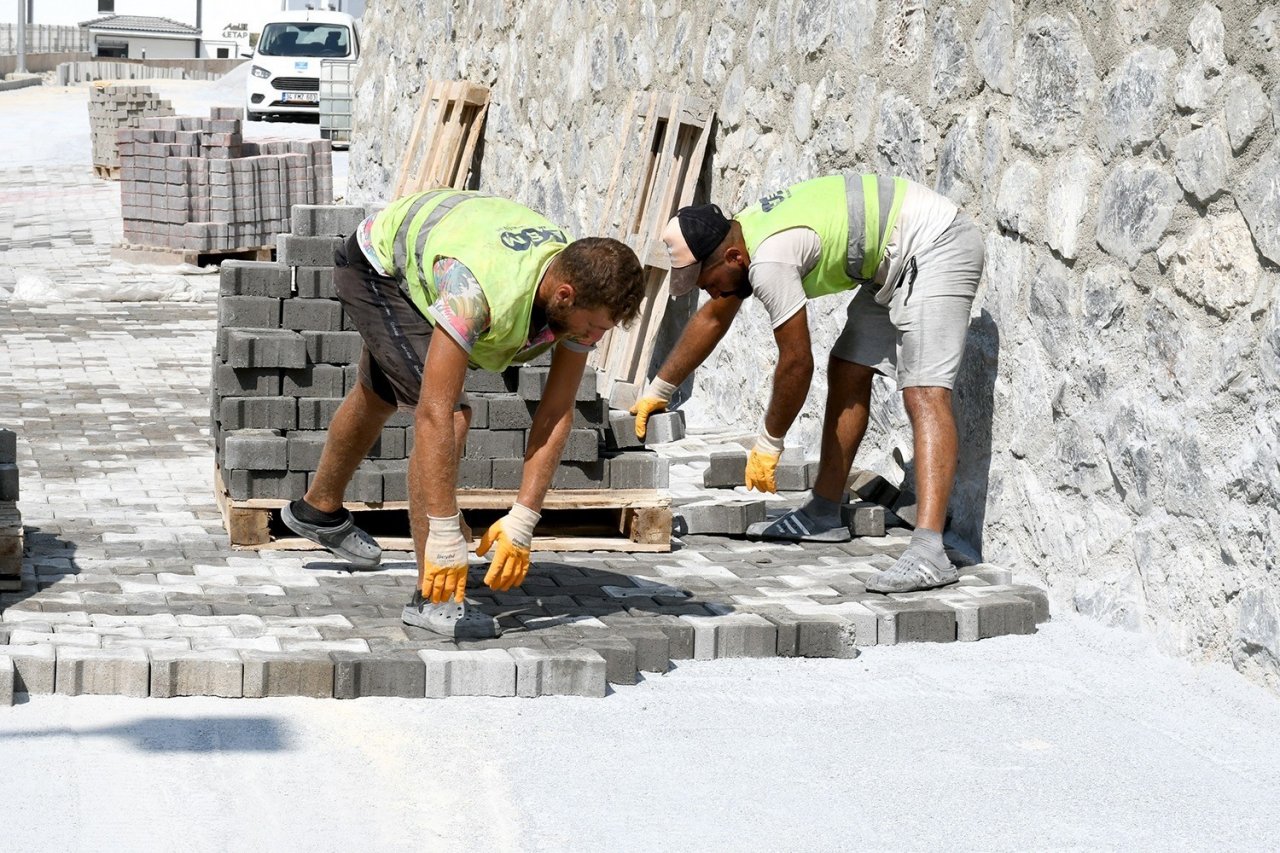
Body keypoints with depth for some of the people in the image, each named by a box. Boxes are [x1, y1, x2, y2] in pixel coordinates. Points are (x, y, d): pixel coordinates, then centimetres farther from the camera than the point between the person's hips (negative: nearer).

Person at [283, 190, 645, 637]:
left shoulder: (585, 291, -28)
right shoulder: (478, 289, -48)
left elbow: (557, 412, -23)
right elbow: (435, 411, -48)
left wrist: (521, 524, -28)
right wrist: (445, 539, -48)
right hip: (376, 264, -7)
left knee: (380, 396, 29)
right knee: (452, 412, -24)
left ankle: (319, 510, 57)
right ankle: (433, 597, -20)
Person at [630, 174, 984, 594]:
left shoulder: (769, 263, -25)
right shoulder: (740, 234, 6)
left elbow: (797, 363, -17)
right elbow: (712, 319, 22)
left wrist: (768, 444, -4)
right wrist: (658, 390, 31)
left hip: (935, 248, -11)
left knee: (923, 393, -22)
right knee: (848, 371, 14)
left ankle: (928, 551, -34)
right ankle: (825, 514, 23)